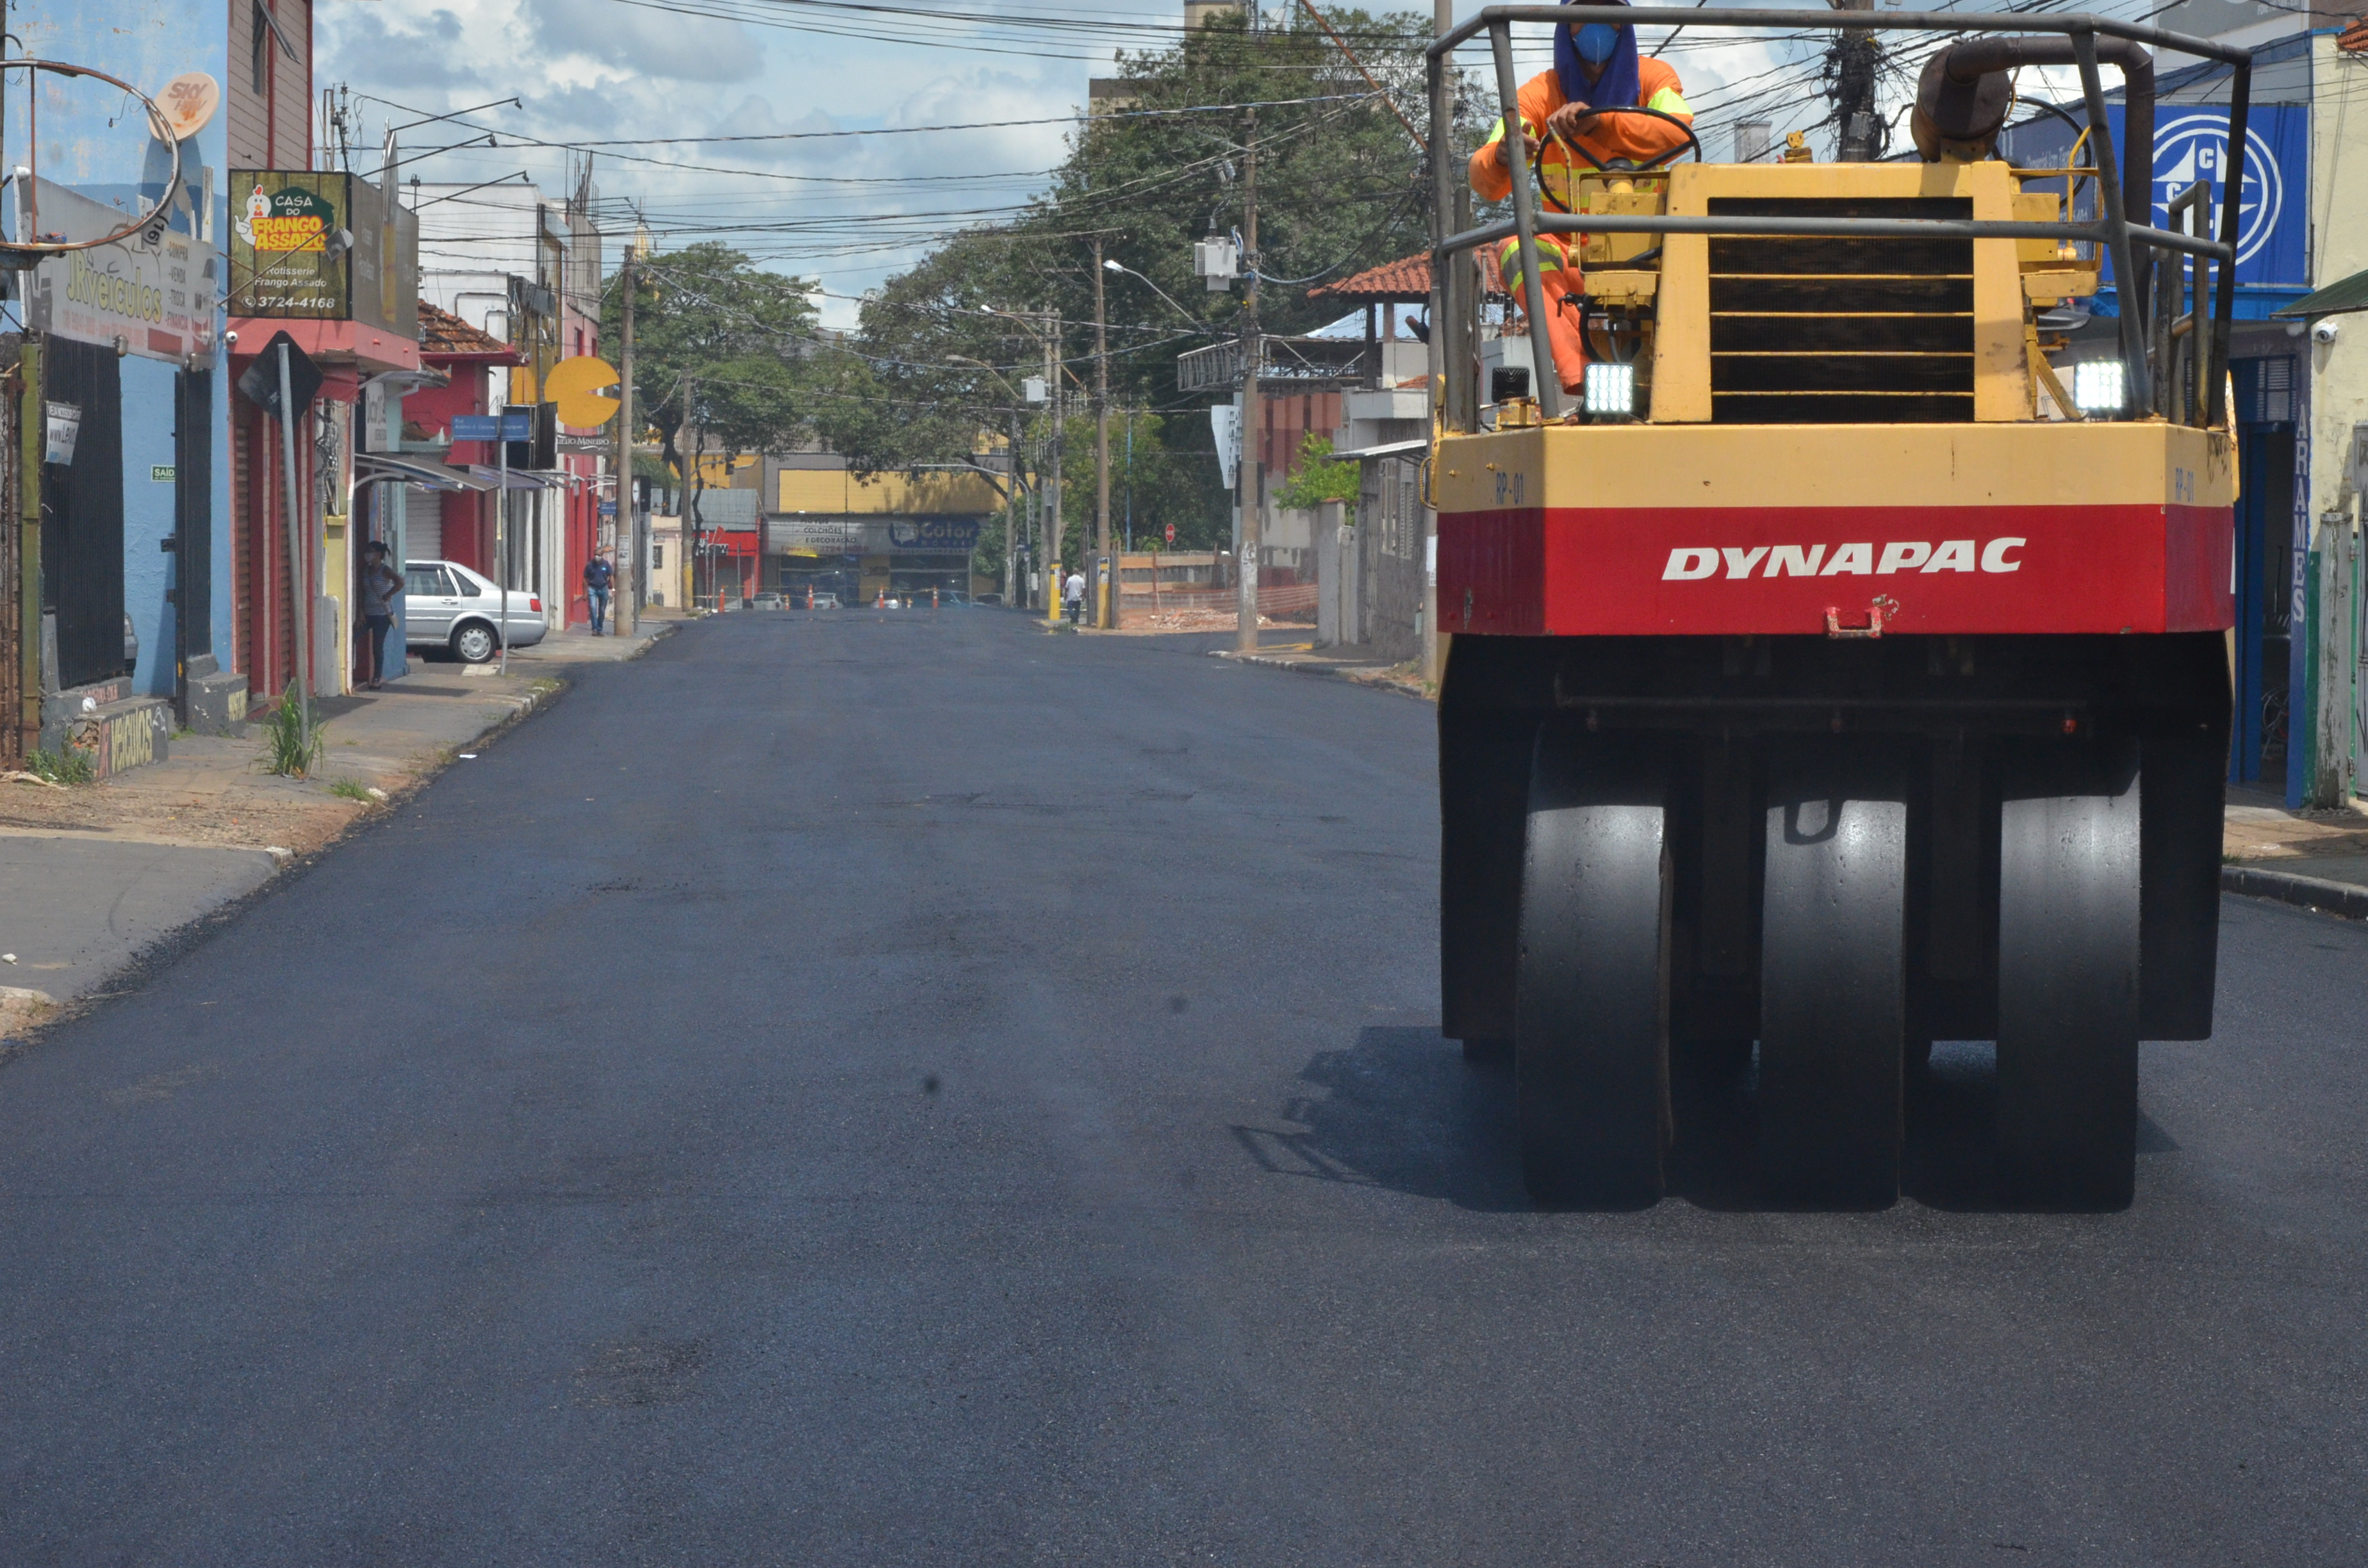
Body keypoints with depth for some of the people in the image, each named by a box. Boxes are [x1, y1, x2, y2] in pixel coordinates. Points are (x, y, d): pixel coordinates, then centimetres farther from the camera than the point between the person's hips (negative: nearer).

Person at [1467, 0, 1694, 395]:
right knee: (1514, 250, -31)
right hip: (1571, 255, 0)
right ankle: (1579, 375, -50)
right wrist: (1501, 157, -41)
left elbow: (1681, 133, -23)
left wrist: (1597, 122, -37)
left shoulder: (1652, 79, 2)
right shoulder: (1540, 94, -1)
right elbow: (1485, 185, -15)